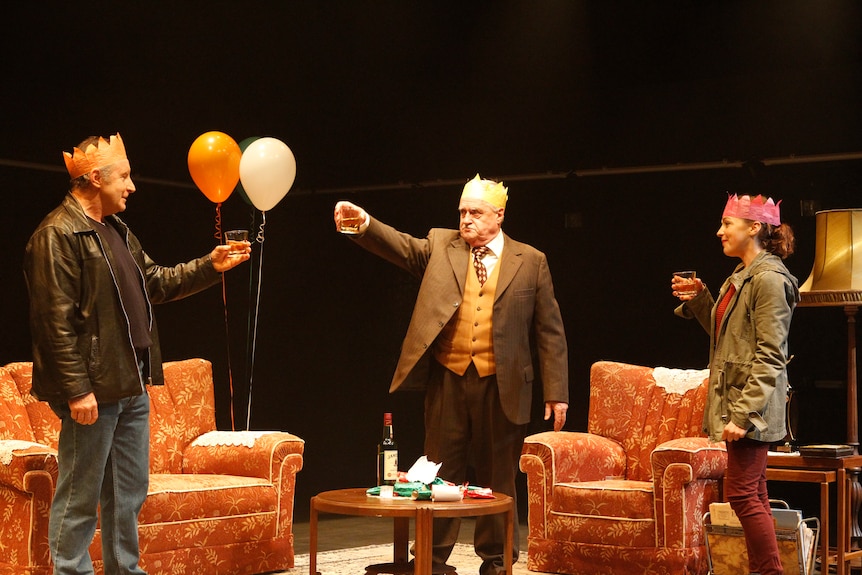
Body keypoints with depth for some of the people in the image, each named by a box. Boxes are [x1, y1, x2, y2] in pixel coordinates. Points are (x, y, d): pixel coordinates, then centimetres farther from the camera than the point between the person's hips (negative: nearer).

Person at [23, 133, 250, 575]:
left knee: (128, 496, 15)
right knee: (79, 500, -1)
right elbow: (56, 320, -18)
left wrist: (210, 266, 17)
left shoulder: (116, 231, 17)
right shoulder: (57, 235, -13)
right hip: (94, 390, -9)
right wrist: (76, 389, -21)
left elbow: (156, 283, 27)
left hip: (132, 387, 9)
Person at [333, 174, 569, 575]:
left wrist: (556, 392, -3)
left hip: (502, 385, -1)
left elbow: (549, 331, 2)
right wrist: (364, 223, -27)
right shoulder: (440, 246, 9)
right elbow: (398, 245, -7)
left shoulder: (530, 262, 3)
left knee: (497, 476, 8)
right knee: (441, 472, 7)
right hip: (448, 379, 1)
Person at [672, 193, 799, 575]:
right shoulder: (741, 276, 15)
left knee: (741, 493, -9)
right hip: (738, 402, 10)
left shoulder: (769, 279, -14)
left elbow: (769, 357, -19)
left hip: (751, 402, -10)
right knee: (753, 494, 11)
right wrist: (698, 300, 10)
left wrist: (743, 414, -23)